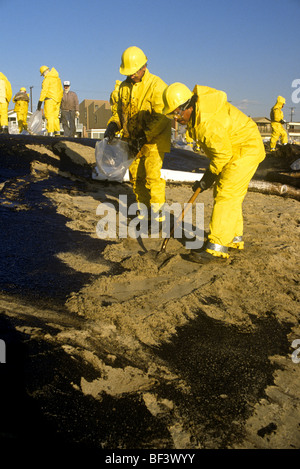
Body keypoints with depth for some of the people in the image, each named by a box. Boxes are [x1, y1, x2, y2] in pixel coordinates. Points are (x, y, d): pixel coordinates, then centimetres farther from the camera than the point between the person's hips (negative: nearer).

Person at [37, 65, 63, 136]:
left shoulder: (47, 79, -7)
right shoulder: (58, 78, 17)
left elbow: (44, 91, -13)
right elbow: (61, 90, 18)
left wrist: (40, 101, -12)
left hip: (50, 99, -8)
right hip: (57, 100, 8)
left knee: (49, 116, -8)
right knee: (55, 116, 13)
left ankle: (50, 133, -15)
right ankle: (57, 132, 12)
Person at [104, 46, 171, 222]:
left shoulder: (156, 86, -14)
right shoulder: (124, 86, 8)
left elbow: (161, 118, -19)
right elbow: (119, 111, 18)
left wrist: (144, 138, -24)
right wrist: (113, 125, -3)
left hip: (154, 139, -6)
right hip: (133, 140, 7)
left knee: (152, 175, -13)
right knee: (136, 176, 7)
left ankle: (157, 214, -2)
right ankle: (144, 212, 20)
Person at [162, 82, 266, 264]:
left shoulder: (208, 122, -32)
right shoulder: (195, 109, -1)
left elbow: (223, 154, -24)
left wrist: (209, 177, -12)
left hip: (245, 151, -10)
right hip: (231, 148, 10)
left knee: (226, 196, -15)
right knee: (231, 196, 14)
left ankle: (217, 248, -16)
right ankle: (234, 238, 26)